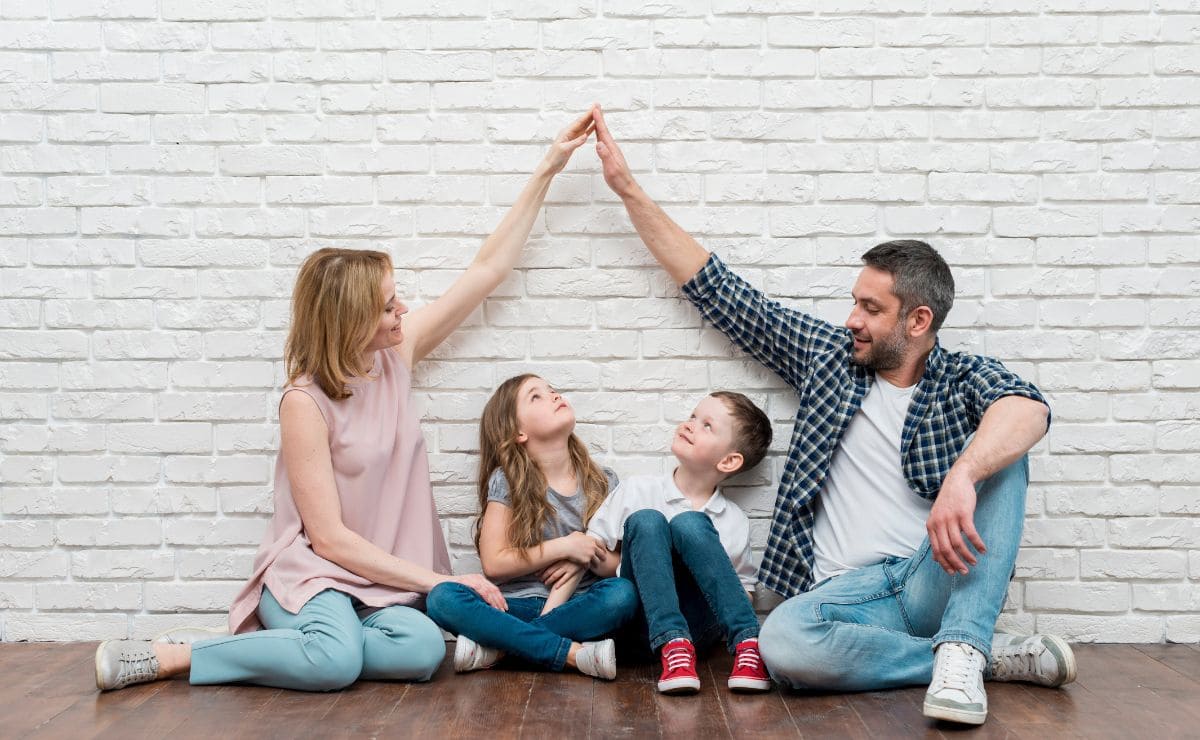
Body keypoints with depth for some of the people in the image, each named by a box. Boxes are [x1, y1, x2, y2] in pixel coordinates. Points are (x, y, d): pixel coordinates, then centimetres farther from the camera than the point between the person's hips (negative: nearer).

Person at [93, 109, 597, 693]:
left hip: (383, 578, 5)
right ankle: (167, 656, -17)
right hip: (310, 573, -5)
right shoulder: (305, 402, -14)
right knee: (338, 659, -37)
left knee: (423, 650, -29)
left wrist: (547, 169, 5)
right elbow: (329, 537, -15)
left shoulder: (396, 353, 3)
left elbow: (489, 268, 6)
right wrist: (439, 581, -16)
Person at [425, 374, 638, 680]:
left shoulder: (603, 483, 6)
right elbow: (494, 563, -5)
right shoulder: (506, 482, -1)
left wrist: (587, 559, -14)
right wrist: (564, 547, -12)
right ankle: (575, 653, -32)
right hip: (518, 605, -1)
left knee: (623, 593, -31)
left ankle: (497, 646, -25)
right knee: (443, 597, -28)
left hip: (576, 607, 1)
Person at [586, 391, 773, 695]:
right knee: (645, 520, -23)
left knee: (690, 524, -24)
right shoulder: (636, 490, 7)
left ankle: (747, 644, -29)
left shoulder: (734, 521, 8)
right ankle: (672, 646, -36)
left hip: (699, 625, -1)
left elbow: (746, 592, 15)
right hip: (645, 622, 1)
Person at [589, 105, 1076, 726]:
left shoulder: (965, 379, 4)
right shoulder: (828, 355, 12)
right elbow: (717, 290, 14)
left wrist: (962, 477, -43)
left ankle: (961, 651, -28)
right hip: (848, 591, 2)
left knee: (997, 455, -23)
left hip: (936, 581, -1)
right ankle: (991, 656, -16)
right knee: (781, 643, -33)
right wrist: (628, 190, 13)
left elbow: (1028, 408, -22)